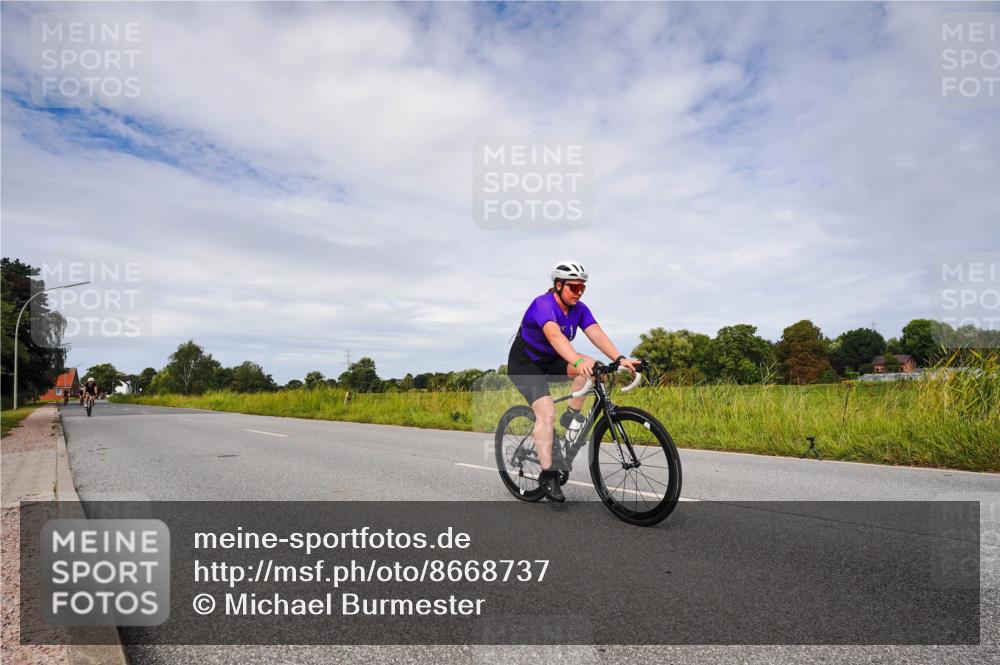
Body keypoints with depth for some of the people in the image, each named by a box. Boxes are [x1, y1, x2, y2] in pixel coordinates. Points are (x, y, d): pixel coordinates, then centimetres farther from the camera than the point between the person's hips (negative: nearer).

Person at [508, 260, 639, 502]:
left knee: (591, 366, -21)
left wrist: (619, 359, -36)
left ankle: (571, 416, -4)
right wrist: (578, 361, -61)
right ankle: (548, 475, -13)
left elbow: (597, 334, -20)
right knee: (547, 413, -23)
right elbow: (554, 336, -45)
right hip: (524, 364, -6)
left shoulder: (579, 309, -6)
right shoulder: (543, 305, -27)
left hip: (550, 361, 6)